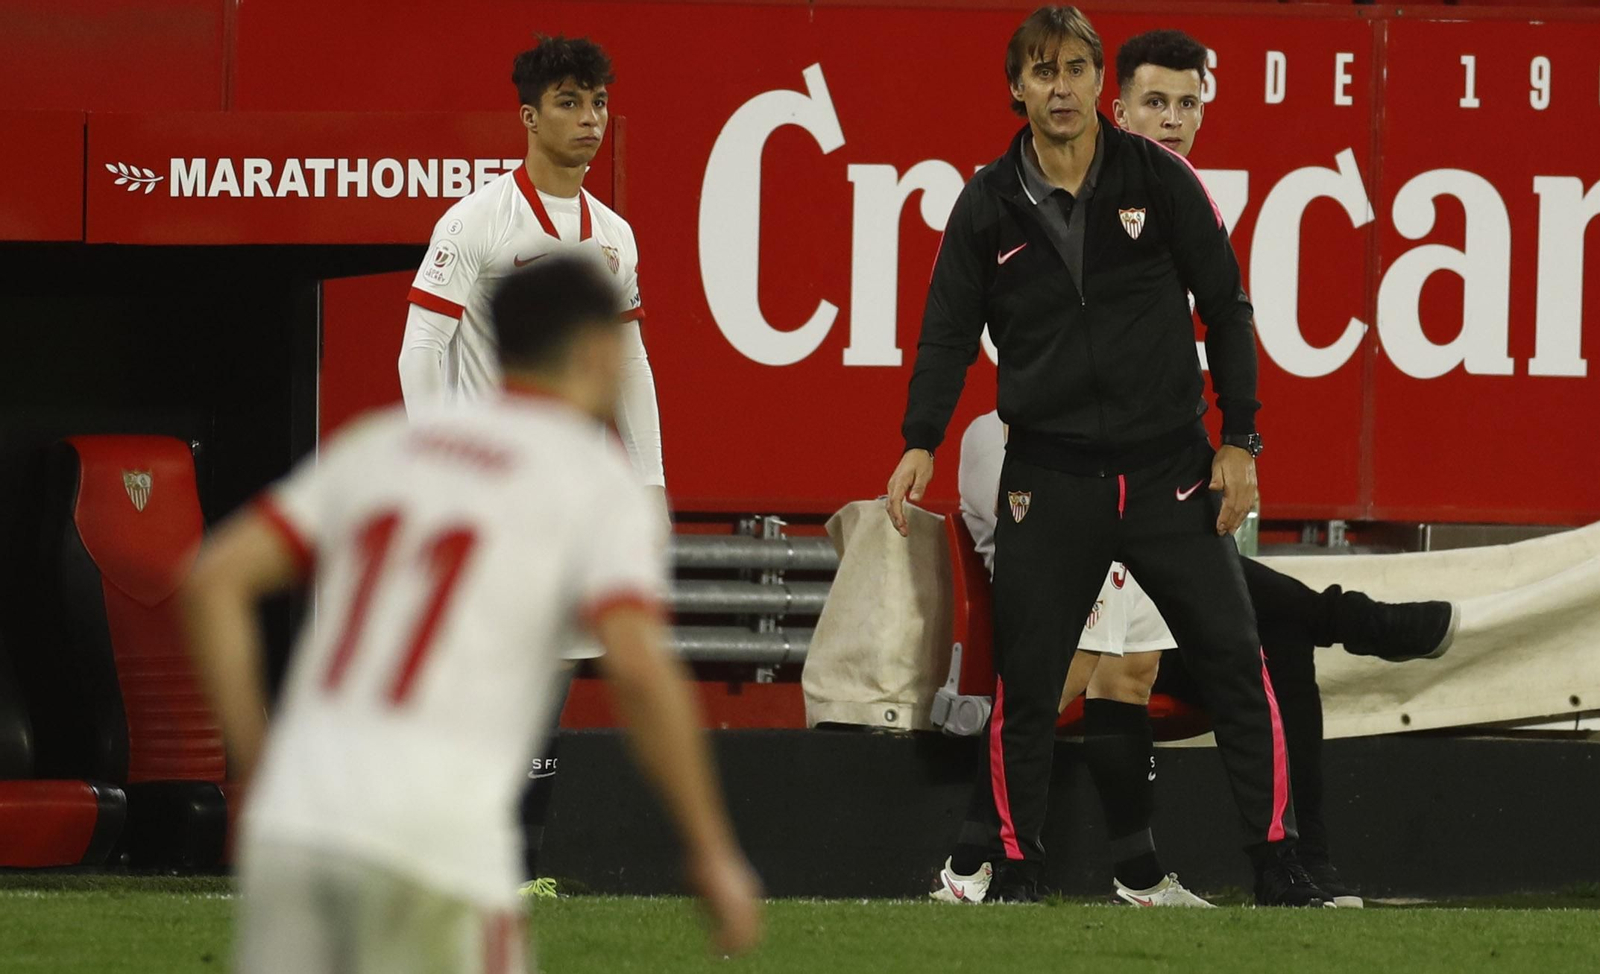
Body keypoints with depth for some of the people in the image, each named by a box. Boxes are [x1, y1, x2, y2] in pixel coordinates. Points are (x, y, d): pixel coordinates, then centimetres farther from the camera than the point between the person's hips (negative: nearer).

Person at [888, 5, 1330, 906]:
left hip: (1169, 469, 0)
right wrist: (922, 443, -8)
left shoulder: (1160, 180, -1)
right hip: (1049, 483, 0)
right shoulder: (989, 206, 2)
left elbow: (1225, 307, 3)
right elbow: (950, 333, 6)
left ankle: (1277, 865, 2)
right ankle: (1010, 865, 12)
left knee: (1236, 662, -4)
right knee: (1026, 681, -1)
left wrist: (1240, 440, -2)